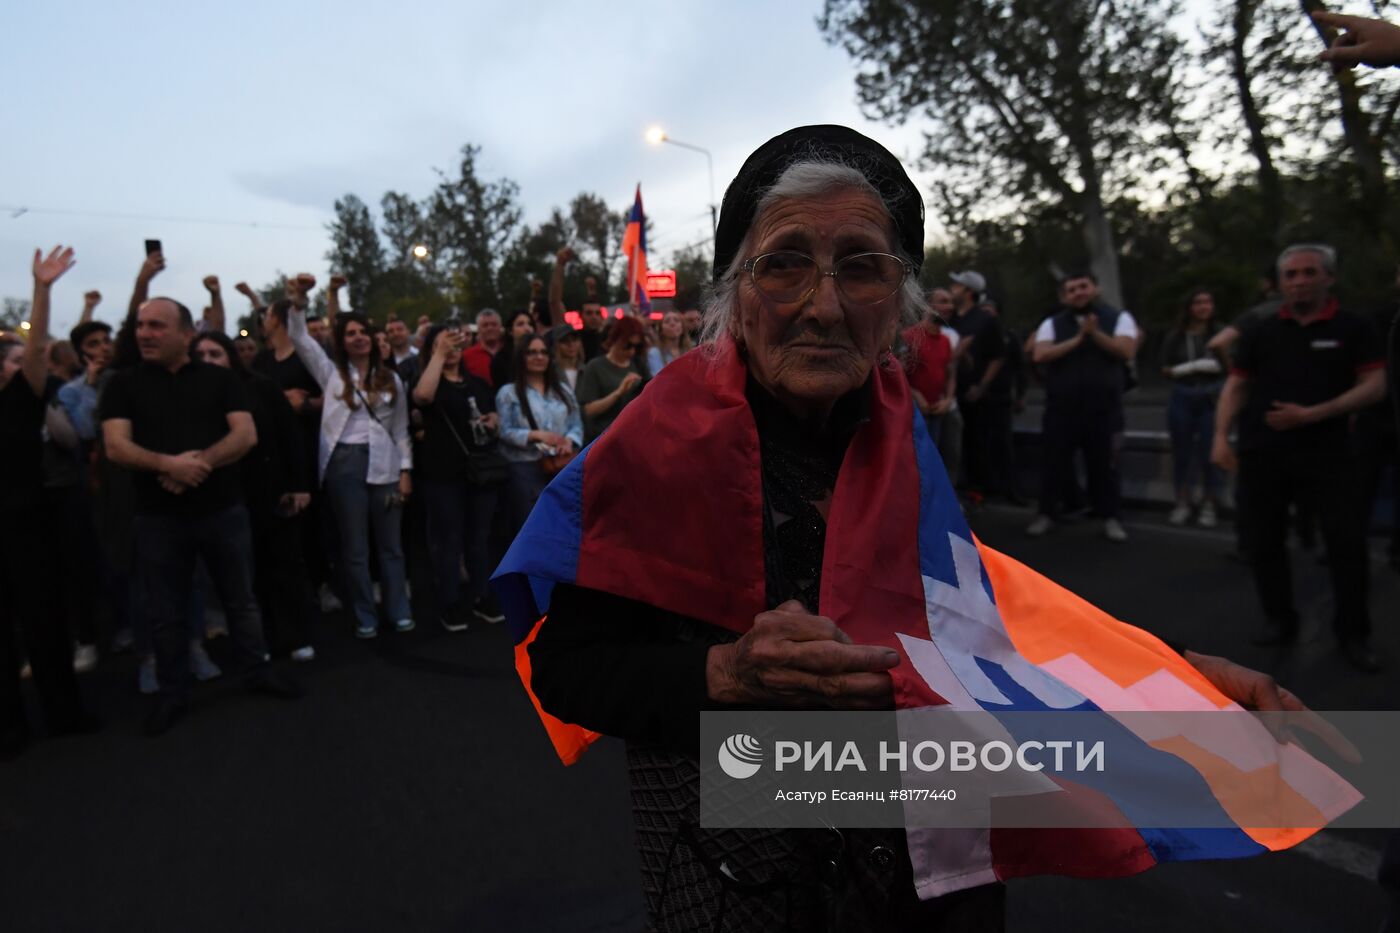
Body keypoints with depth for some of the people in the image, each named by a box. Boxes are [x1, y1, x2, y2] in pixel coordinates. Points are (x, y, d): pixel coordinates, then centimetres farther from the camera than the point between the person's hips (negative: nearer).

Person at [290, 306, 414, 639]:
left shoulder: (391, 379, 10)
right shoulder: (332, 374, 7)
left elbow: (401, 430, 9)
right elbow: (299, 337, 0)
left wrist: (406, 470, 2)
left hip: (384, 465, 1)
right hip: (345, 464, -1)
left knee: (390, 543, 8)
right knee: (354, 546, 6)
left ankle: (400, 611, 17)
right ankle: (365, 617, 15)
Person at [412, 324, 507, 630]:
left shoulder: (479, 383, 14)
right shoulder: (432, 382, -2)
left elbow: (495, 416, 24)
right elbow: (422, 395, -27)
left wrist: (494, 420, 0)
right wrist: (439, 354, -22)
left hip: (483, 468, 5)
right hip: (443, 472, -4)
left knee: (479, 537, 12)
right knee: (449, 539, 1)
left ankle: (481, 597, 22)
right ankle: (450, 604, 11)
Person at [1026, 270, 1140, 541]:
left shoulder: (1119, 318, 4)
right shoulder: (1052, 324, 5)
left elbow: (1126, 351, -10)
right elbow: (1040, 355, -10)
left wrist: (1094, 333, -17)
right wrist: (1078, 339, -13)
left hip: (1103, 407, -1)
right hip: (1061, 407, 1)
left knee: (1103, 463, 5)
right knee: (1054, 461, 6)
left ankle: (1110, 518, 15)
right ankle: (1046, 514, 17)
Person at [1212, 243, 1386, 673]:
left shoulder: (1353, 328, 1)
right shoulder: (1262, 332, 8)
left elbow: (1374, 386, -5)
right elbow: (1236, 386, 10)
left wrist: (1311, 414, -16)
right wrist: (1221, 436, -3)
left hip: (1327, 452, -2)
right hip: (1263, 453, 3)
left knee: (1348, 542, -5)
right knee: (1264, 541, 7)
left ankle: (1353, 633, 11)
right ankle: (1280, 620, 22)